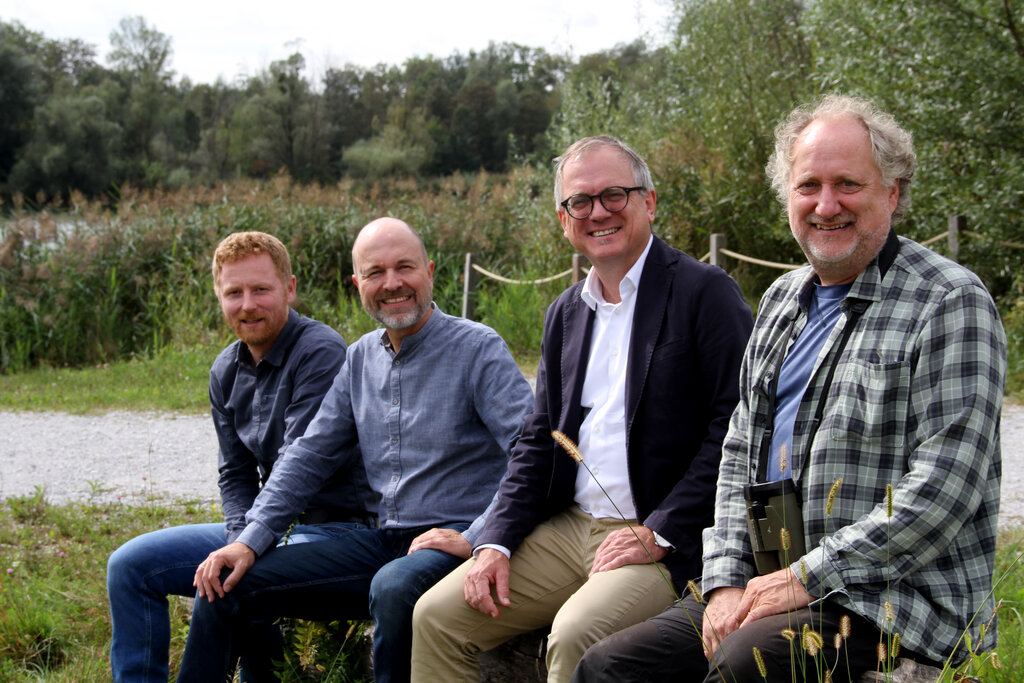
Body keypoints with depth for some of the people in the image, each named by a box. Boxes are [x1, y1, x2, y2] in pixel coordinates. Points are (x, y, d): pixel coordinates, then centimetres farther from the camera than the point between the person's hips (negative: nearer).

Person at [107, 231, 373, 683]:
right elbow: (235, 472, 10)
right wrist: (241, 543, -8)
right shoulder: (226, 370, 9)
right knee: (129, 565, 2)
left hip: (331, 526, -8)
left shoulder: (320, 353, -17)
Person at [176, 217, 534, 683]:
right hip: (382, 540, 6)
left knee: (394, 585, -40)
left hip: (452, 542, -6)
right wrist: (250, 541, 5)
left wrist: (476, 540, -23)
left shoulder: (478, 348, -7)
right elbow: (310, 454, 16)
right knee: (224, 585, -2)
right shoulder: (361, 358, 13)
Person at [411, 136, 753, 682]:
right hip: (567, 529, 7)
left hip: (666, 541, -7)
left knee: (576, 634, -31)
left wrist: (660, 532, -17)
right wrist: (496, 543, 3)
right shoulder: (565, 312, 16)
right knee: (436, 615, -5)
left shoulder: (704, 291, -6)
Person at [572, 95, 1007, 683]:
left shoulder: (951, 303, -8)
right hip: (770, 587, 7)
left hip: (892, 597, -7)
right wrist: (726, 579, 2)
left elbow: (946, 487, -16)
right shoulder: (782, 301, 17)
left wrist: (808, 579, -16)